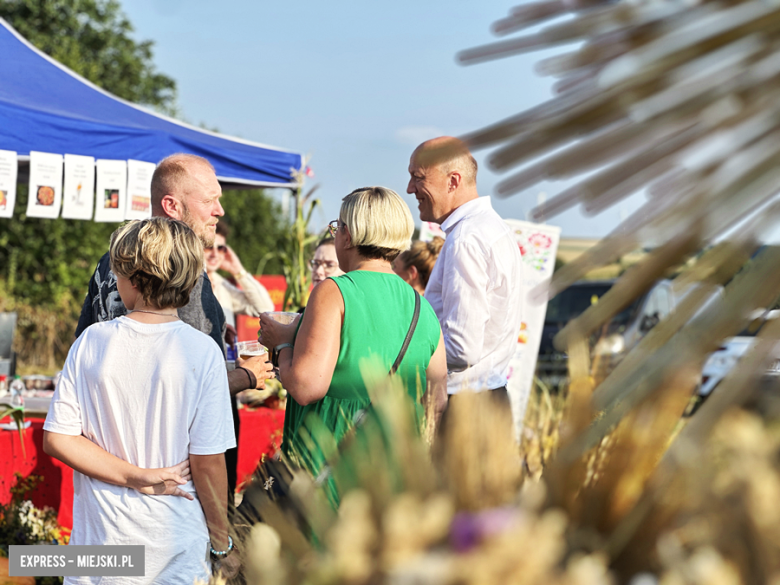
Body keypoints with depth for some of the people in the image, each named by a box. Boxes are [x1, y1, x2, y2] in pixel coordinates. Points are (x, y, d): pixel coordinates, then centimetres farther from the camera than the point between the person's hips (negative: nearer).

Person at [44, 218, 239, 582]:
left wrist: (136, 477, -8)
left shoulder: (91, 342, -5)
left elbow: (57, 439, -6)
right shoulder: (202, 352, -11)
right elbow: (207, 461, -11)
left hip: (100, 536, 1)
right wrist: (222, 542, 1)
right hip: (175, 545, -1)